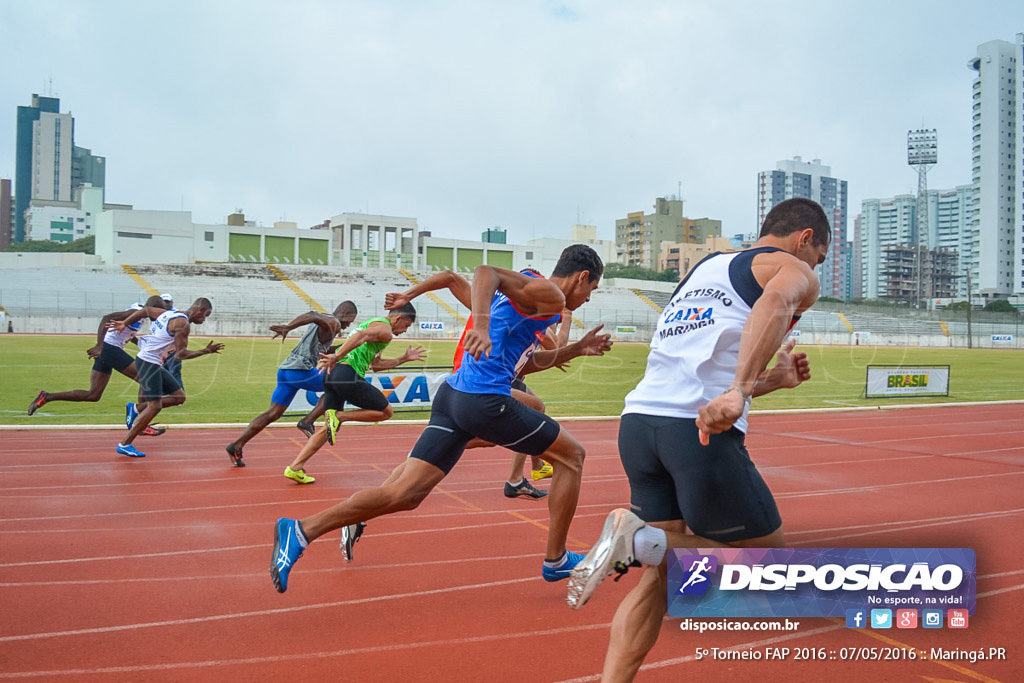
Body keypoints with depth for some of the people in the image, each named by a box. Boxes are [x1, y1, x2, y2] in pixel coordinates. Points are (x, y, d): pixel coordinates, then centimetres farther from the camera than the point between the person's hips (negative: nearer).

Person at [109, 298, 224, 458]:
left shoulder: (170, 313, 12)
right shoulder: (183, 324, -16)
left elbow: (146, 310, 19)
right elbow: (181, 354, -17)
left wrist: (124, 323, 21)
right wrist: (206, 351, -11)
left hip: (155, 364, 10)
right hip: (148, 362, -10)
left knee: (179, 397, 9)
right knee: (154, 406, -12)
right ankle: (124, 445, -6)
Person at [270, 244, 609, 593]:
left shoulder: (528, 293, 26)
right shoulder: (550, 296, -5)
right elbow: (486, 271, -22)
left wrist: (575, 349, 37)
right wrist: (482, 326, -37)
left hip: (452, 394, 9)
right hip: (486, 401, -9)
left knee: (404, 494, 4)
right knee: (571, 455, 10)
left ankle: (301, 530, 4)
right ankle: (556, 561, 18)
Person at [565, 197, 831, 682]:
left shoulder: (703, 270, 31)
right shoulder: (794, 271, 9)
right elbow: (775, 302, -19)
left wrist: (772, 380, 32)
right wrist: (740, 389, -31)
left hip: (639, 420, 7)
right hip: (701, 432, -7)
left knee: (660, 575, 17)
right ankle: (641, 538, -10)